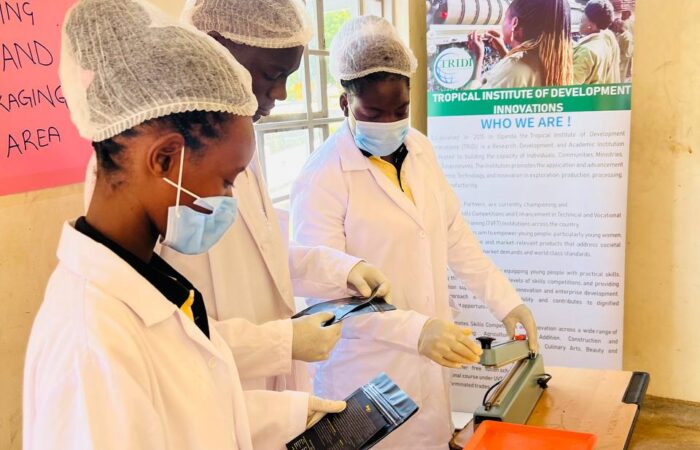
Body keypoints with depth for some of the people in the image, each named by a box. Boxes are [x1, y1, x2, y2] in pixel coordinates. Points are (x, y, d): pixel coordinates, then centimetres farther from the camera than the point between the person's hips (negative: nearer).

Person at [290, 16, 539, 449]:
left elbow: (455, 235, 8)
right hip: (367, 369, -6)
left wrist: (507, 300, 2)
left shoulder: (420, 149, 2)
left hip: (429, 360, 6)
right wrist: (414, 330, -32)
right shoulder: (322, 178, -18)